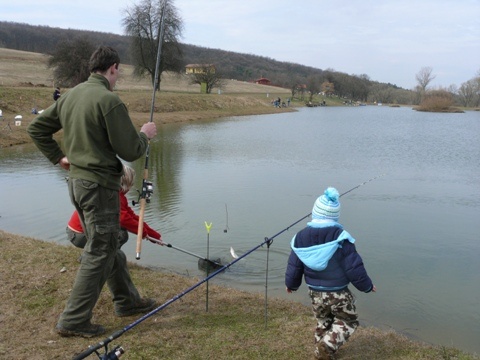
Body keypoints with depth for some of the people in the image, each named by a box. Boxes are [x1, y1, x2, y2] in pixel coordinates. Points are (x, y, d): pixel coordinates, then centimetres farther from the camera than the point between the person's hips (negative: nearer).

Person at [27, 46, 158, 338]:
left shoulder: (71, 95, 8)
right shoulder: (109, 100, -19)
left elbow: (36, 128, 15)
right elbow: (130, 151, -18)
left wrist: (59, 157, 15)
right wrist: (145, 134, 1)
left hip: (76, 181, 9)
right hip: (100, 185, -9)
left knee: (110, 247, 20)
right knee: (99, 253, 3)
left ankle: (127, 300, 35)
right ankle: (74, 321, 13)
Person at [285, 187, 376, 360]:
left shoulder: (301, 237, -8)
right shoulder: (340, 237, -22)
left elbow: (294, 267, 0)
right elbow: (354, 268, -17)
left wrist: (291, 284, 21)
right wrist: (367, 286, 2)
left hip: (315, 293, 5)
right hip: (338, 293, -4)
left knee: (323, 323, 25)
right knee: (348, 321, 17)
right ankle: (328, 345, -4)